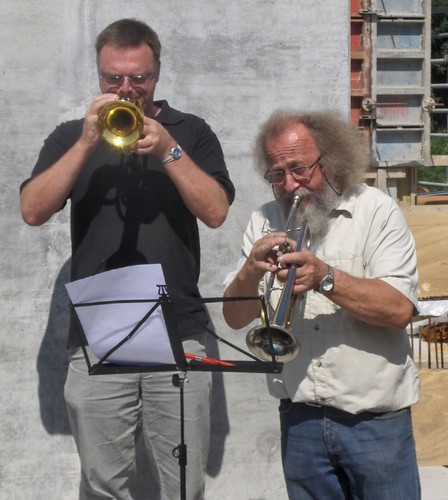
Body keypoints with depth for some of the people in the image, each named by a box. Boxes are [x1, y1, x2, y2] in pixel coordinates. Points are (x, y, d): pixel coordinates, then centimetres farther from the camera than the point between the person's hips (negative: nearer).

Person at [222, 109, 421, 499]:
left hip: (375, 419, -3)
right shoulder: (265, 222, 7)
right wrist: (250, 271, -15)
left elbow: (399, 310, -15)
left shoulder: (376, 211, -4)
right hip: (300, 419, 3)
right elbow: (235, 318, 4)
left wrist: (325, 278, -25)